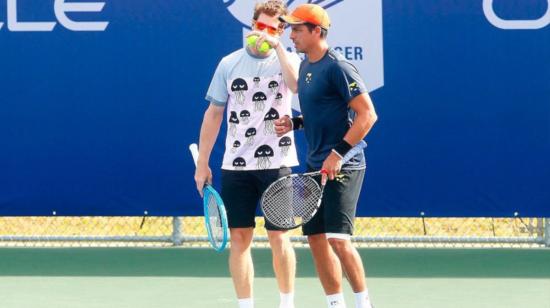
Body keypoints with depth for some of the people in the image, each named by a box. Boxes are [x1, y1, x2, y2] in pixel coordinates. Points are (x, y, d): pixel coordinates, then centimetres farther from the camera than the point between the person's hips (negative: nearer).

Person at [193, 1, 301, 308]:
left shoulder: (287, 59, 2)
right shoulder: (229, 64, 8)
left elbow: (297, 84, -21)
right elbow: (214, 113, 11)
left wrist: (277, 46, -22)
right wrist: (202, 162, 9)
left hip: (276, 162, -2)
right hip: (236, 165, 2)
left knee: (278, 236, -2)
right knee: (239, 237, 2)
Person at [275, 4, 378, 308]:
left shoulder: (337, 67, -15)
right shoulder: (305, 66, 12)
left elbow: (367, 114, -19)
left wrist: (338, 153, -23)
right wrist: (294, 122, 6)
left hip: (341, 166, -9)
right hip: (316, 166, 9)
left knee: (338, 238, -14)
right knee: (316, 238, 8)